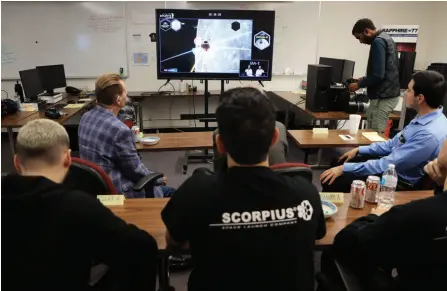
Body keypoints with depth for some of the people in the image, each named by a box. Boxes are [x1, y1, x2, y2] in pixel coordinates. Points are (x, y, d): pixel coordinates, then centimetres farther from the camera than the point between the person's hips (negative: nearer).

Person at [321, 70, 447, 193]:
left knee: (332, 182, -15)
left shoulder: (430, 134, -30)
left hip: (399, 182, -9)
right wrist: (359, 150, 10)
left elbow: (388, 165, -29)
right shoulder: (424, 117, 0)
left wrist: (344, 169, -24)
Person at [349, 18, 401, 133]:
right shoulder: (386, 38, 17)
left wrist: (359, 84, -7)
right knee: (378, 133, 13)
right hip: (389, 93, 10)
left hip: (383, 97, -10)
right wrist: (364, 80, 18)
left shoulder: (378, 42, -15)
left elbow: (378, 75, -21)